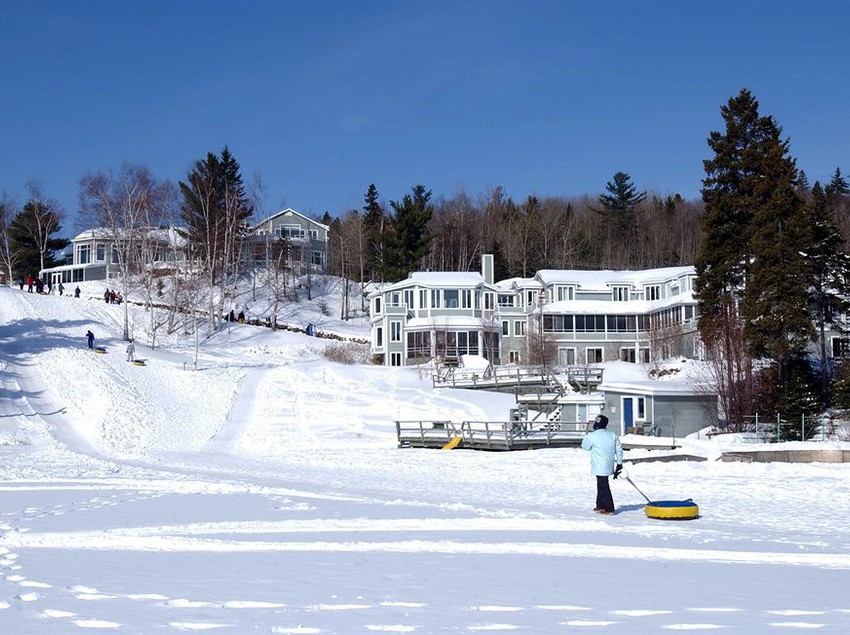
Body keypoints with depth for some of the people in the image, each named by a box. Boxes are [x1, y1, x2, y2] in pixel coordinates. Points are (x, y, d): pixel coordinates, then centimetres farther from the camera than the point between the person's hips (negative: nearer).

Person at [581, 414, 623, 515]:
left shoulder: (593, 436, -14)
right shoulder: (613, 435, 6)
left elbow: (585, 446, 2)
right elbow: (619, 449, 10)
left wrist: (587, 435, 19)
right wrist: (619, 463, 17)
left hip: (599, 468, -8)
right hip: (609, 466, 8)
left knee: (603, 486, -4)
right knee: (601, 485, 20)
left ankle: (609, 508, -5)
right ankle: (600, 505, 29)